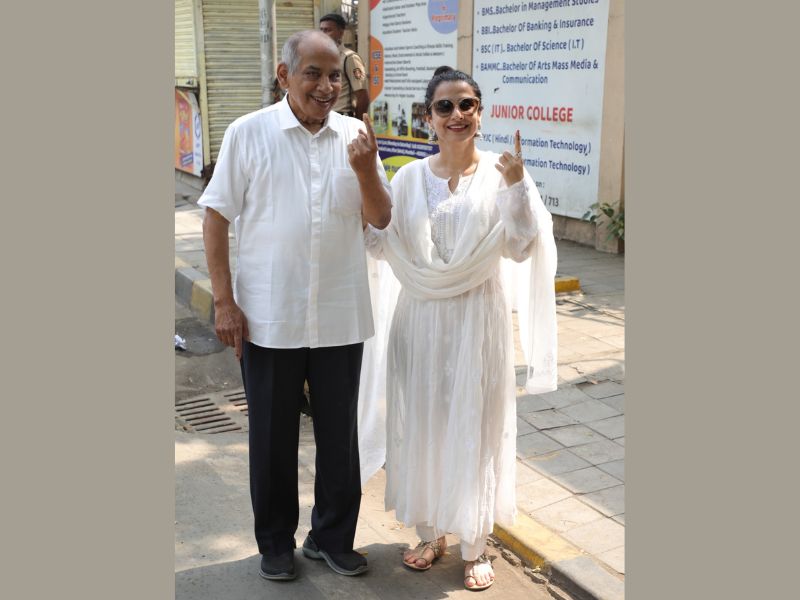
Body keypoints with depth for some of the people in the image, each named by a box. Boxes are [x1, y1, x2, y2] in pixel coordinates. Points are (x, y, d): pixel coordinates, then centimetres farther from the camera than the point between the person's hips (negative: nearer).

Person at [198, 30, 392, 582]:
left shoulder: (356, 137, 2)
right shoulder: (249, 133, -4)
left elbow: (380, 219, 2)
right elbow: (217, 215, -2)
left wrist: (365, 169, -16)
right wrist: (224, 300, -6)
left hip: (341, 318, 2)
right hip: (268, 318, -2)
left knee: (340, 433, 13)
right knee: (273, 436, 12)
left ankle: (333, 537, 32)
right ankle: (276, 541, 31)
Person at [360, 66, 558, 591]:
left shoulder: (500, 173, -4)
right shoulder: (408, 178, 3)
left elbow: (520, 248, -9)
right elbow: (382, 246, 1)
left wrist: (516, 187, -21)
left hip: (477, 318, -2)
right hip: (420, 317, 3)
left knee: (474, 426, 6)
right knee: (421, 424, 10)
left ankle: (475, 546, 23)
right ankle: (430, 533, 30)